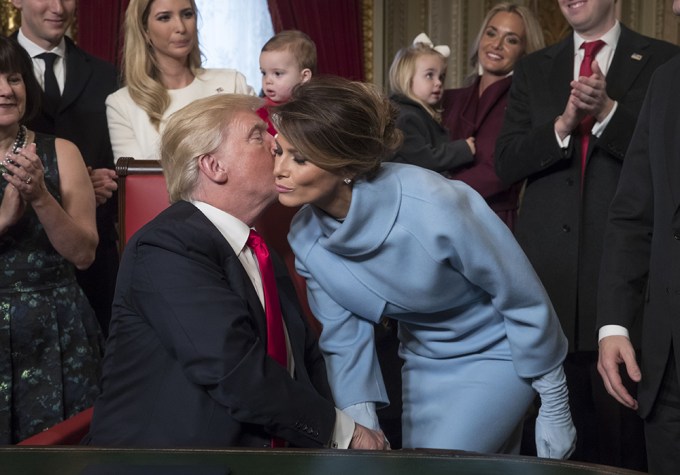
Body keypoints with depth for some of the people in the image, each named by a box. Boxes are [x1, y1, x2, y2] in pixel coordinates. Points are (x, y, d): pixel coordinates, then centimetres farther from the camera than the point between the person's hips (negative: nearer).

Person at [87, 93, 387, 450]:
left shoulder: (264, 260, 17)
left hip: (260, 440, 7)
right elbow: (234, 372, -21)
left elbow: (309, 363, 13)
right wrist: (342, 431, -14)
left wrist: (361, 424, -5)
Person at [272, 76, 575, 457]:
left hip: (495, 354, -5)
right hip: (422, 363, 6)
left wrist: (554, 409, -12)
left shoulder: (434, 207, -33)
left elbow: (524, 300, -21)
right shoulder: (306, 237, -16)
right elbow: (343, 339, -5)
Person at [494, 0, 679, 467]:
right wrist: (563, 125, -12)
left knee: (624, 419, 0)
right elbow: (506, 163, 5)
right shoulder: (534, 69, 13)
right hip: (549, 264, 3)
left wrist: (608, 111, -19)